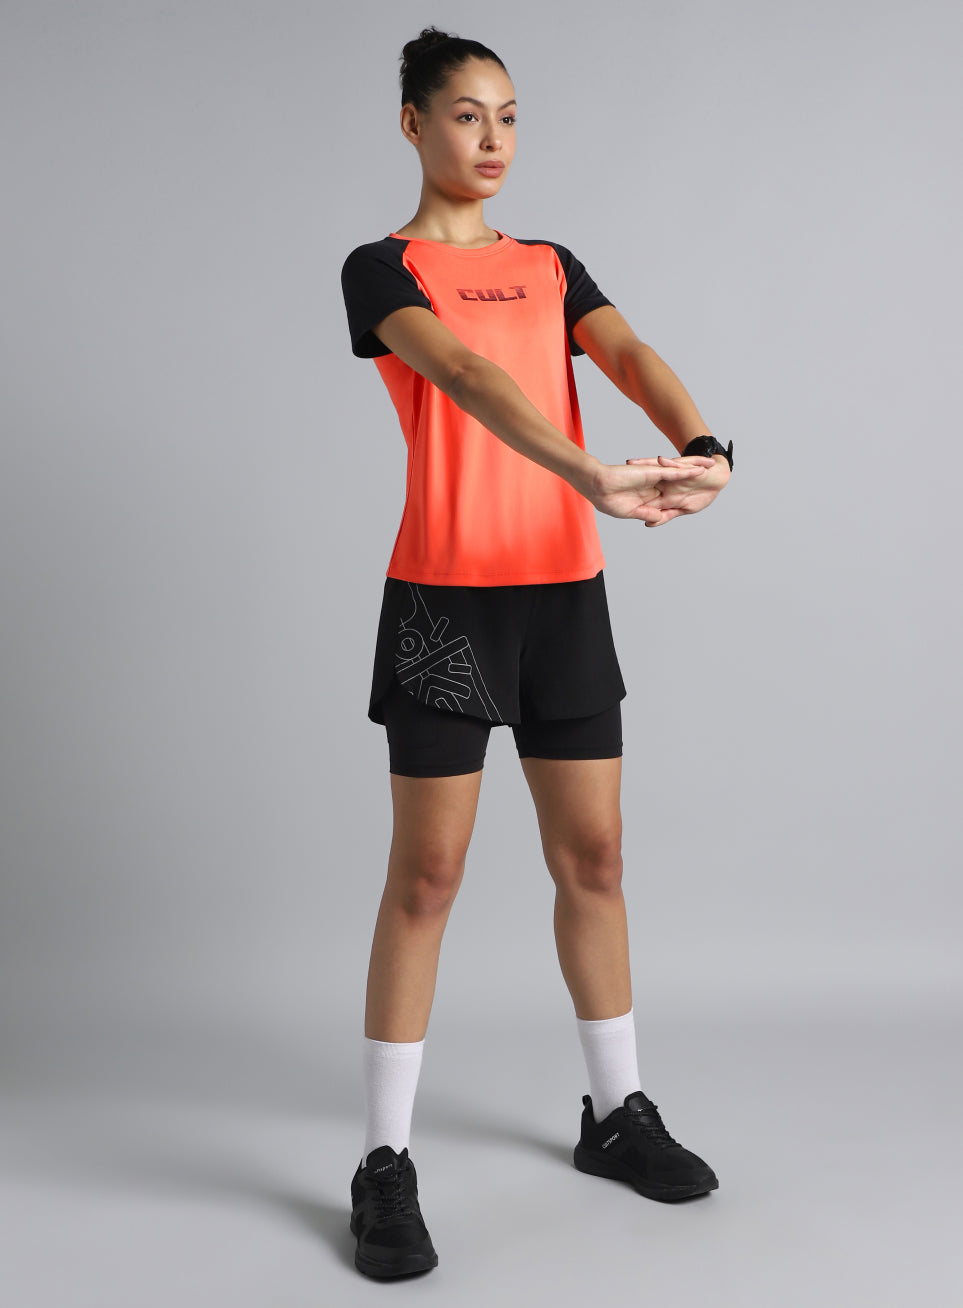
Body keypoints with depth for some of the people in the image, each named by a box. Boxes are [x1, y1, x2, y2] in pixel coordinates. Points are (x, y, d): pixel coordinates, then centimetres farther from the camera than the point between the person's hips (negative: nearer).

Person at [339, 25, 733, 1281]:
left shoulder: (551, 265, 15)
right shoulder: (382, 267, -1)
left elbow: (630, 355, -5)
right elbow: (466, 375, -21)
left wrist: (702, 447, -27)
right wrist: (591, 476, -38)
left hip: (565, 590, 5)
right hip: (446, 595, -5)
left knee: (593, 856, 10)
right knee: (426, 876, -2)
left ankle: (616, 1109, 26)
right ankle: (385, 1162, 8)